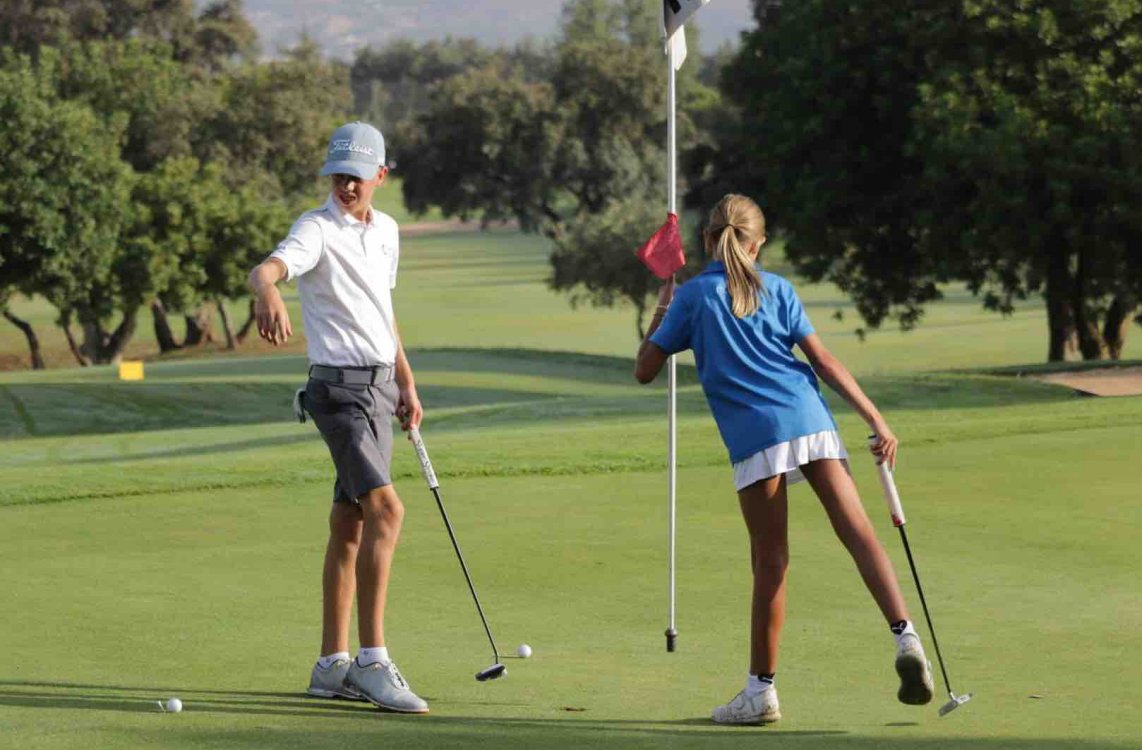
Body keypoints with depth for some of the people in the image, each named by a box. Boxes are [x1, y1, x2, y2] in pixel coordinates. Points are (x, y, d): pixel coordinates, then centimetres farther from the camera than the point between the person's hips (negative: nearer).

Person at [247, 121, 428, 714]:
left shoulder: (386, 231, 13)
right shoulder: (317, 231, -12)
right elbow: (266, 270, -33)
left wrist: (406, 383, 23)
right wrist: (268, 293, -56)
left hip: (379, 387, 8)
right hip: (340, 387, -8)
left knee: (349, 525, 10)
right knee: (385, 509, -21)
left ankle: (333, 665, 14)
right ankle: (372, 659, -21)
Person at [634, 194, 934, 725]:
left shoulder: (693, 296, 10)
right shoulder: (777, 289, 16)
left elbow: (645, 370, 12)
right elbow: (823, 359, 8)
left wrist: (661, 310, 27)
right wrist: (875, 419, 7)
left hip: (754, 435, -2)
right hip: (810, 420, 2)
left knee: (770, 561, 2)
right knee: (856, 530, -3)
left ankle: (761, 689, 8)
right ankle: (904, 635, -22)